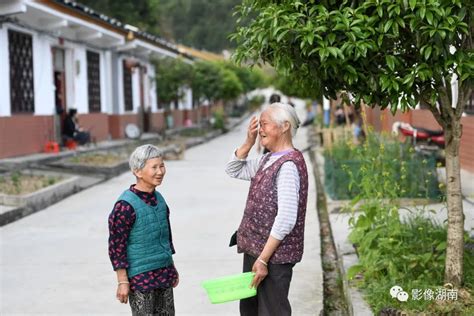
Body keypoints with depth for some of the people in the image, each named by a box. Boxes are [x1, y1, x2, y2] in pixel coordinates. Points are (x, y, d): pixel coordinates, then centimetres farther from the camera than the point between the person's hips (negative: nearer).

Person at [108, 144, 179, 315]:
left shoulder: (158, 198, 5)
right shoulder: (126, 205, -18)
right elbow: (116, 246, -15)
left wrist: (171, 268, 20)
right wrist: (123, 281, -14)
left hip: (164, 272, 7)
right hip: (140, 276, -7)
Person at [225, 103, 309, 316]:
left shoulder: (288, 164, -20)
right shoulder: (268, 159, 8)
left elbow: (286, 219, -24)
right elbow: (233, 170, 19)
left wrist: (263, 259, -23)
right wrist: (248, 142, 3)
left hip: (274, 255, -9)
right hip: (255, 250, 9)